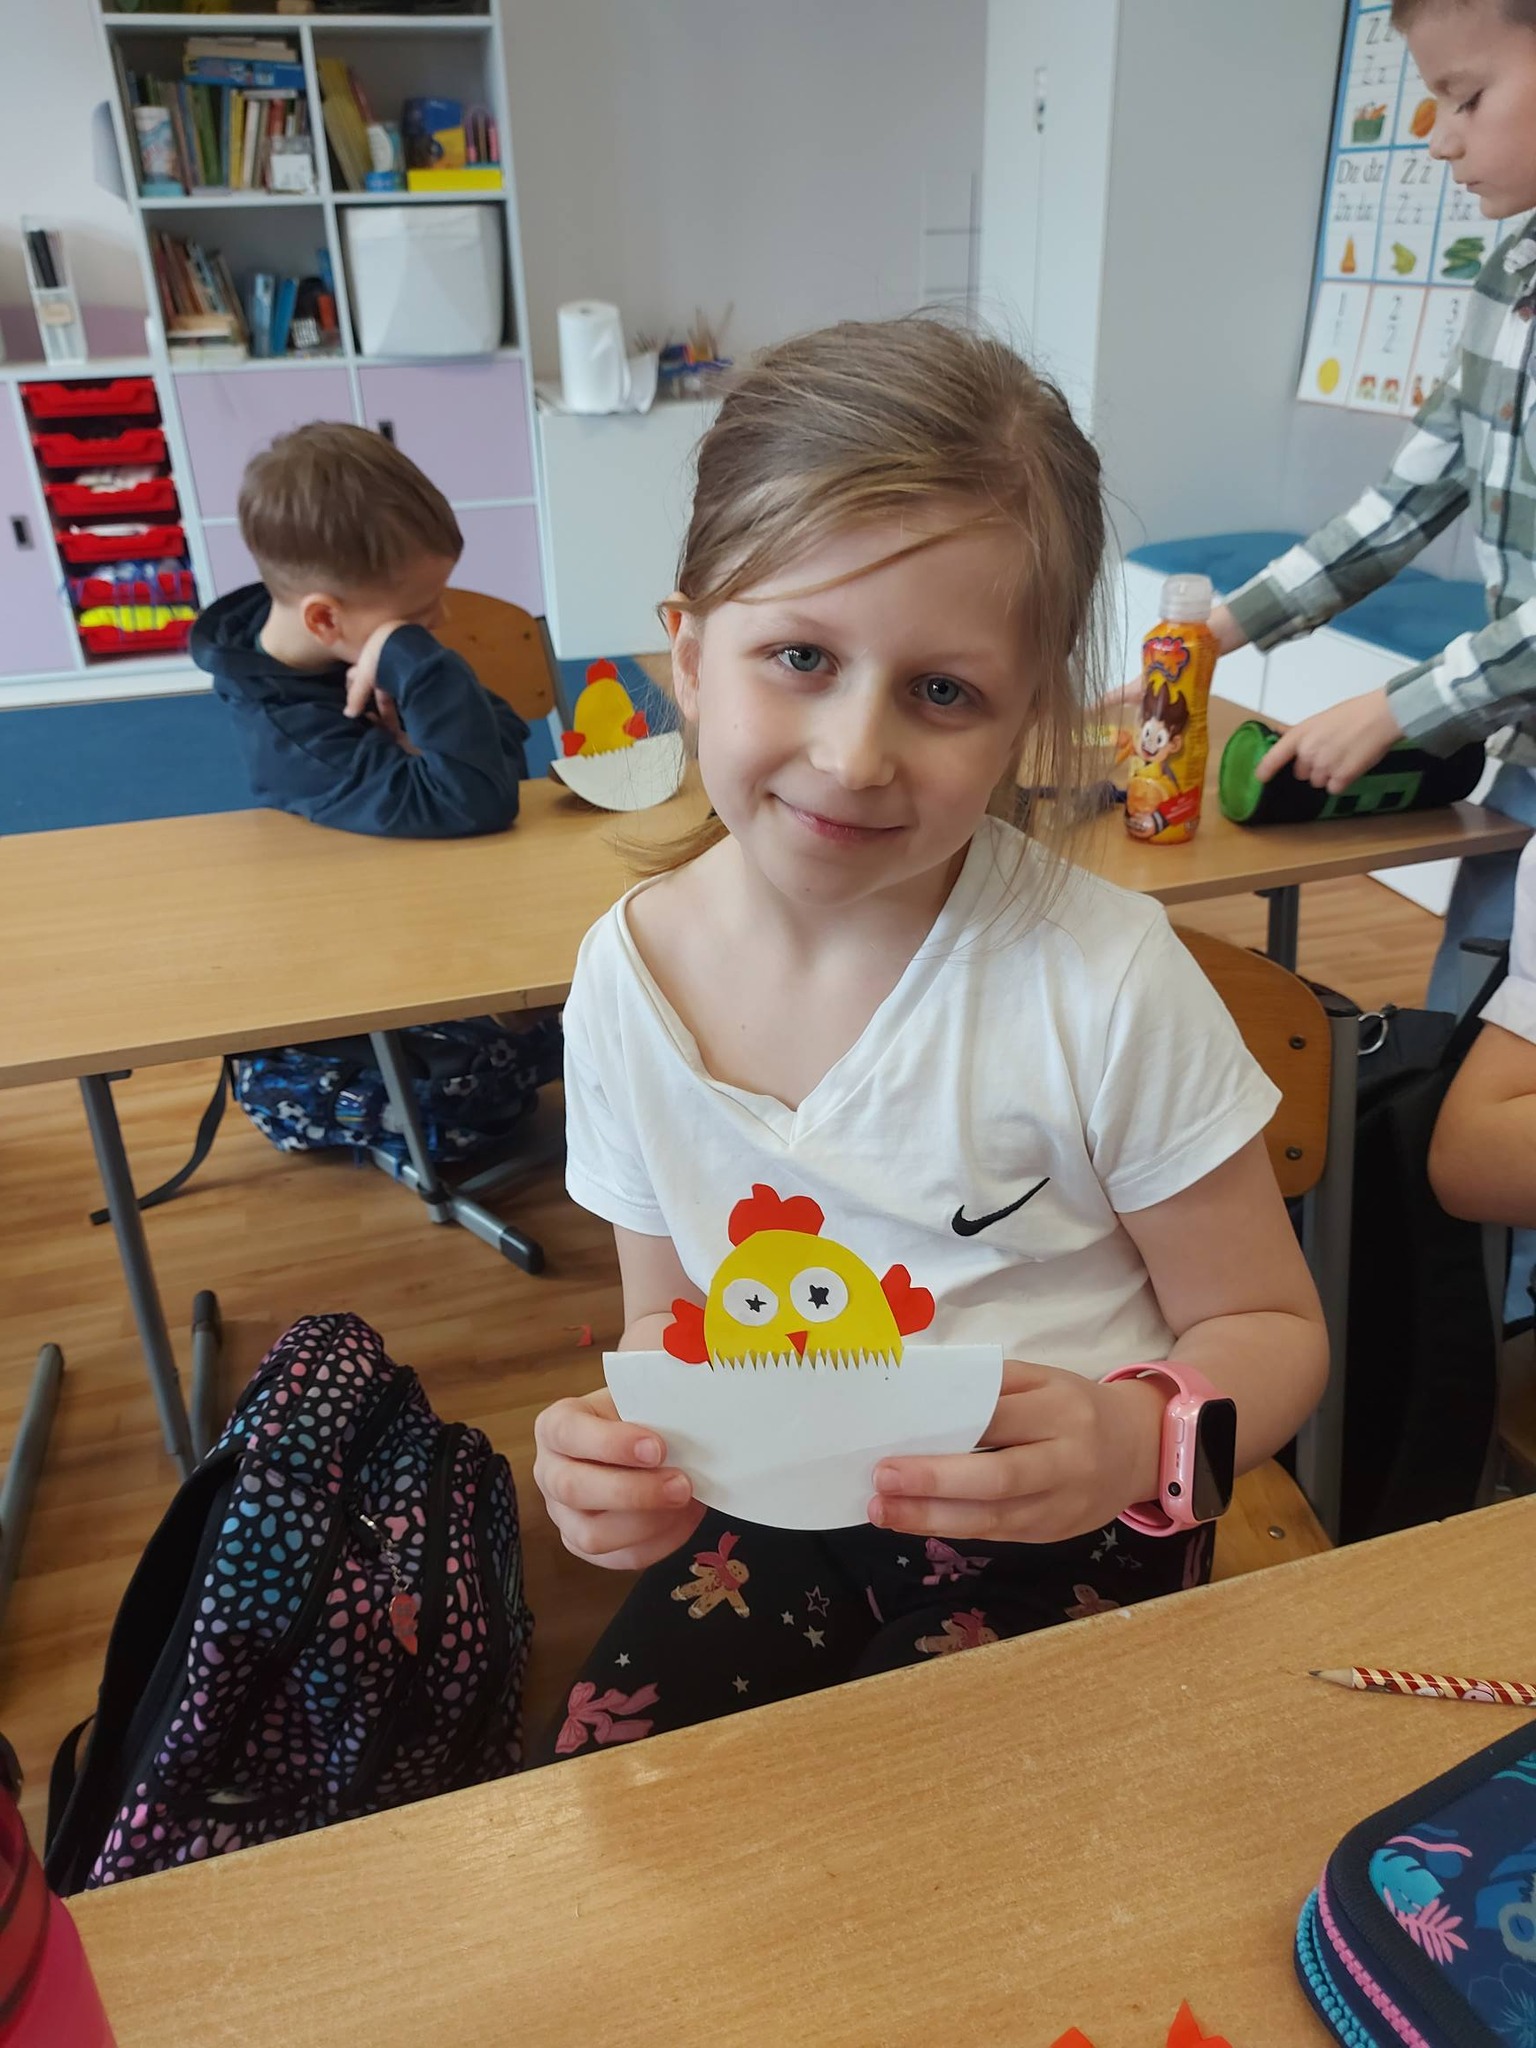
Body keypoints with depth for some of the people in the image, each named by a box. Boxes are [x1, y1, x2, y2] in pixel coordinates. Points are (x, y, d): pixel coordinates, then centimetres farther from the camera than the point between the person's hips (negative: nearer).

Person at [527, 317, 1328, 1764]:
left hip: (1051, 1542, -2)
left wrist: (1135, 1441, -30)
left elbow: (1271, 1327, -9)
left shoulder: (1102, 982, -23)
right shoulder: (627, 977, -11)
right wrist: (626, 1450, -19)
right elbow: (667, 1314, 2)